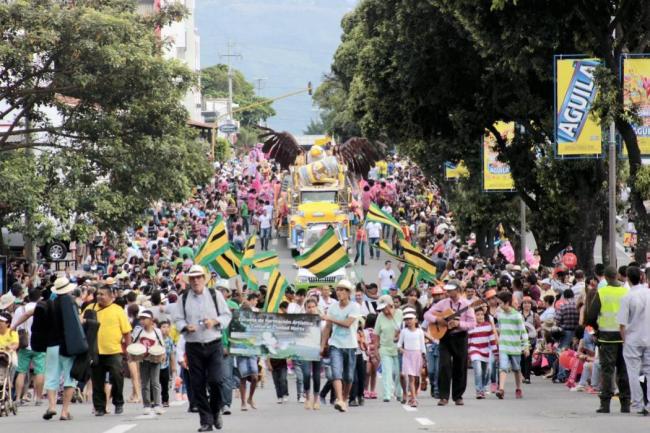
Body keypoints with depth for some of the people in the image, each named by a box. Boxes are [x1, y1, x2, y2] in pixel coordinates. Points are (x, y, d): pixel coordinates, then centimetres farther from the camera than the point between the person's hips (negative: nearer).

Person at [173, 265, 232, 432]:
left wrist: (215, 322, -11)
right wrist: (185, 327, -13)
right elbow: (178, 319, 7)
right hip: (193, 347, 1)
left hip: (214, 345, -1)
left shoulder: (215, 295, 6)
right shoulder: (184, 299, 7)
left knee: (215, 380, -11)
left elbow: (227, 315, 7)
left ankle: (216, 411, 15)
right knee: (197, 385, -1)